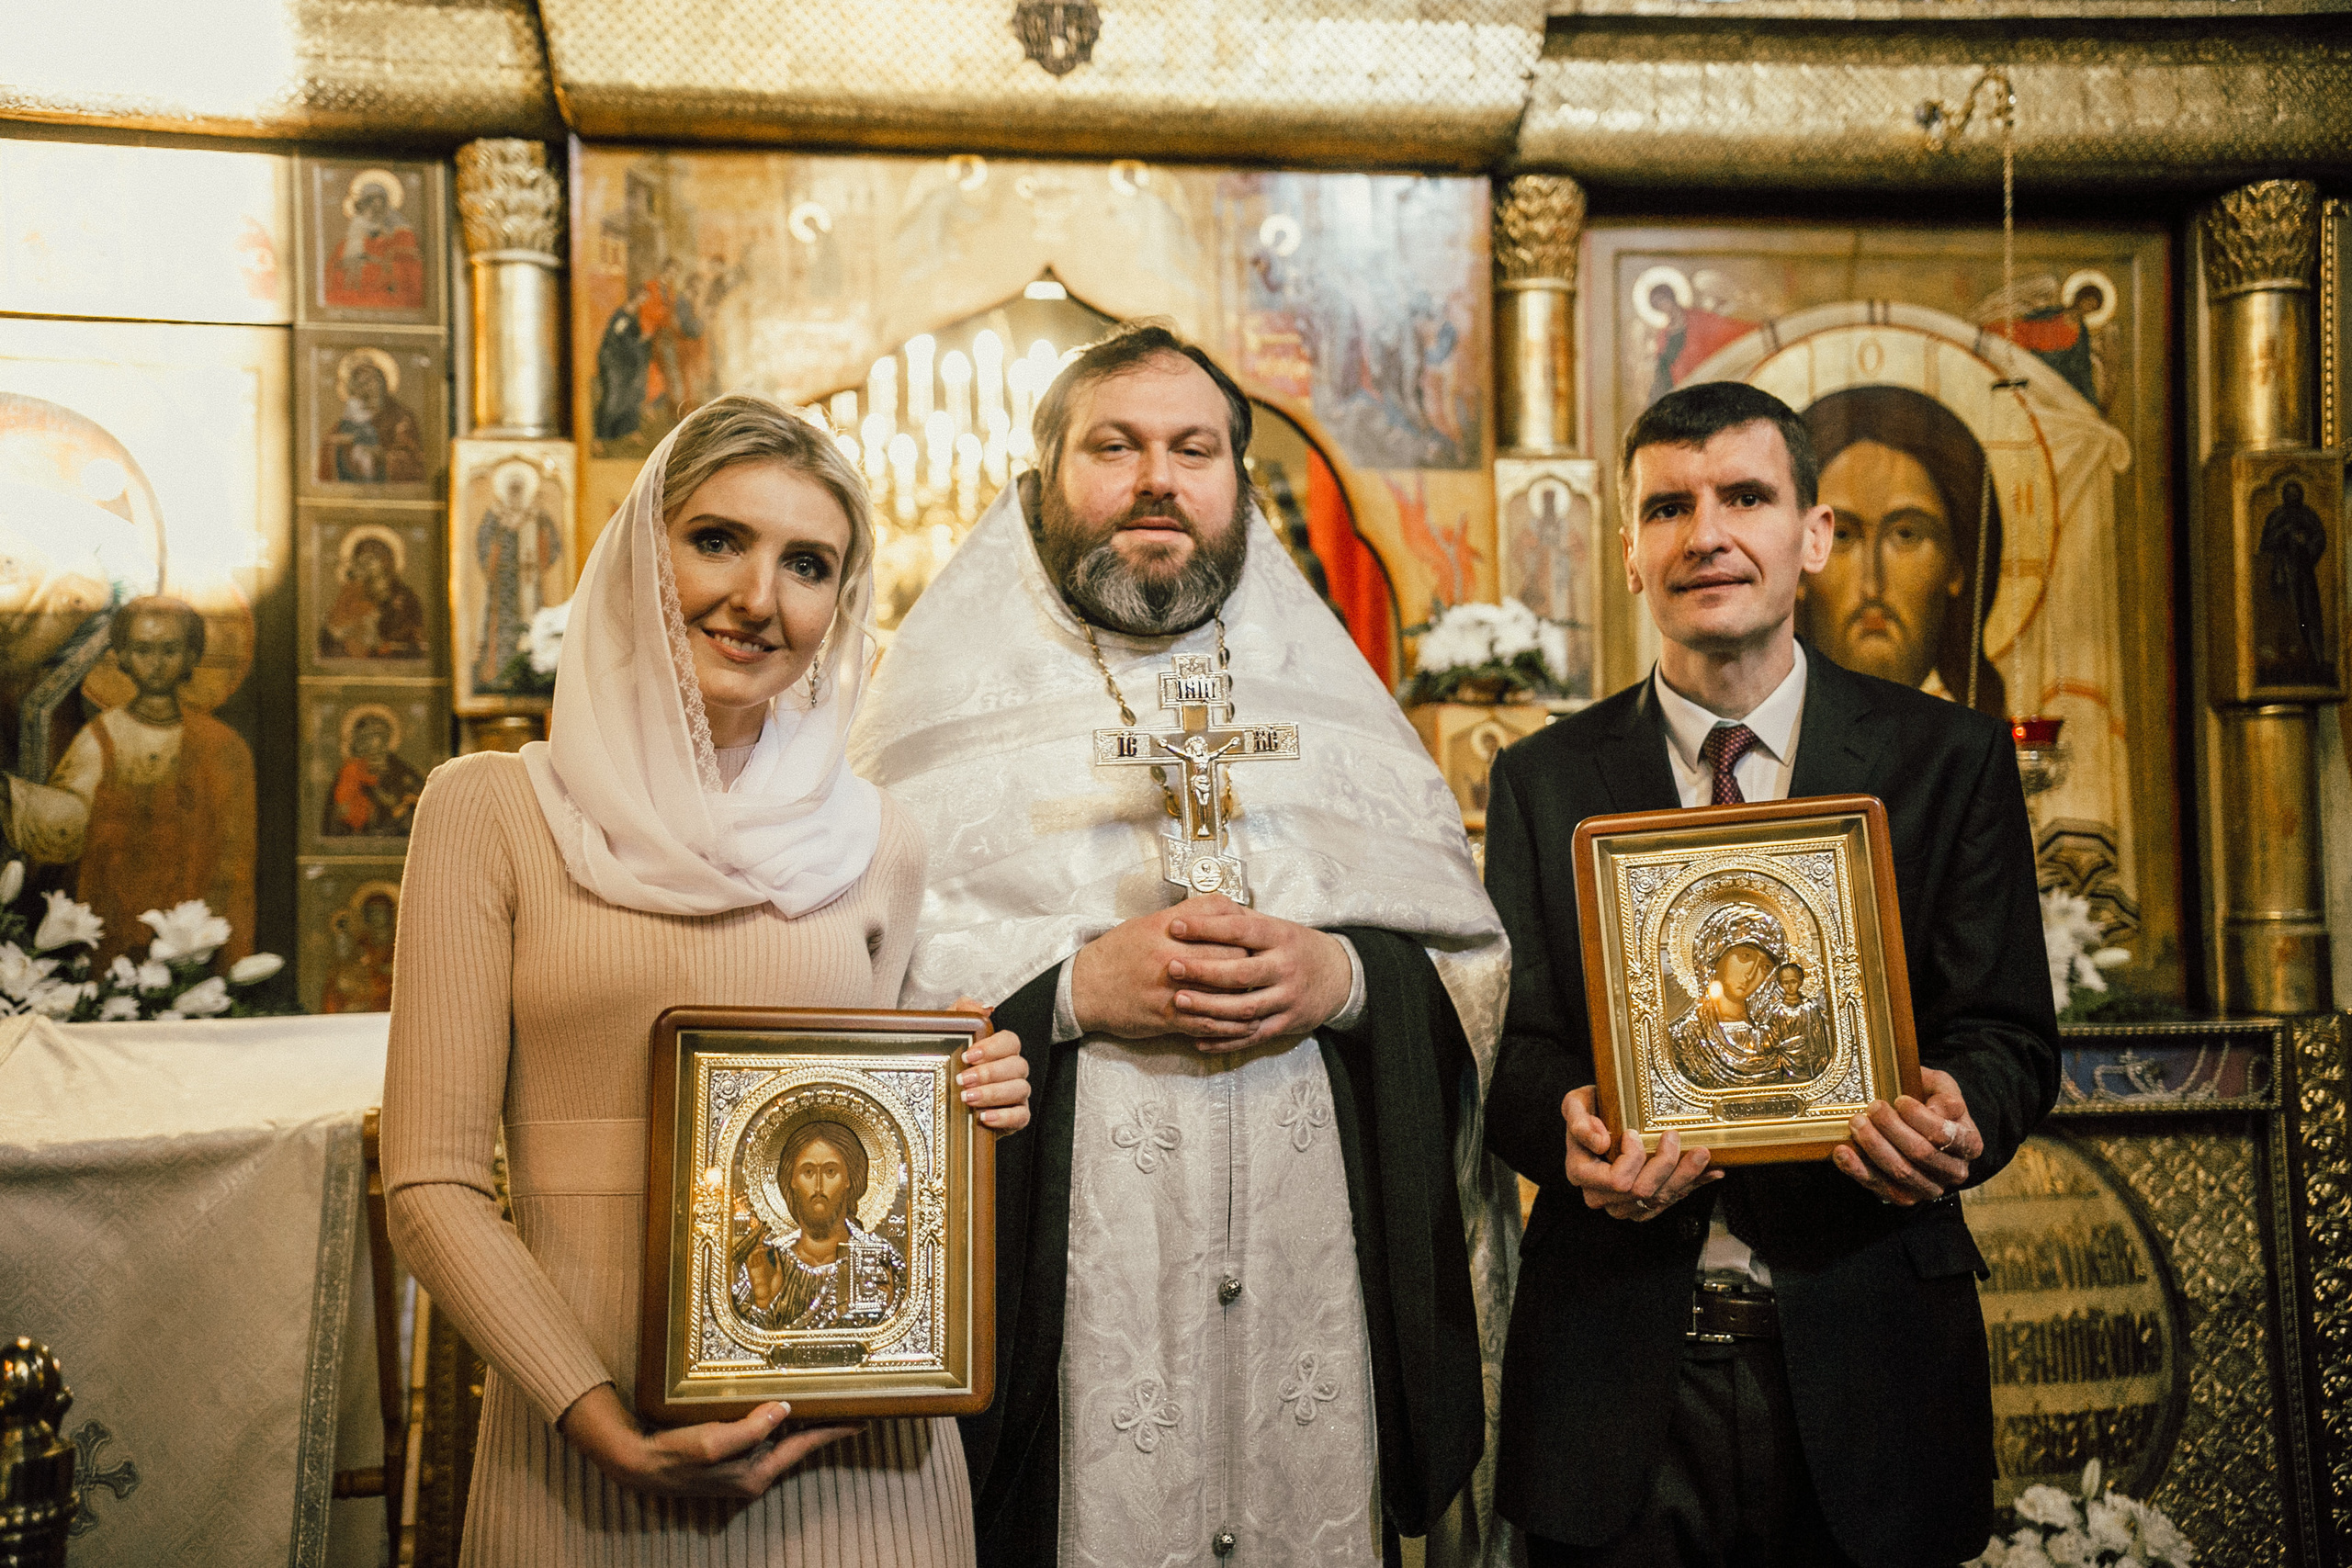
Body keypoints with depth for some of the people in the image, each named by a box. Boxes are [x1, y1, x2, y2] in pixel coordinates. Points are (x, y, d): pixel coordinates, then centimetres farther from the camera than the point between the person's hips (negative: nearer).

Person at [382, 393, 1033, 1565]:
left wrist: (963, 1116, -6)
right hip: (586, 1445, -2)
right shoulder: (489, 809, -3)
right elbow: (433, 1185, -6)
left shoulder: (876, 846, 5)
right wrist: (607, 1428, -15)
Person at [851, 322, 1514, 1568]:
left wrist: (1345, 980, -12)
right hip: (1058, 1295, -2)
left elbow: (1473, 964, 7)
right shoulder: (948, 699, 4)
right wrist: (1070, 986, -18)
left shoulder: (1327, 700, 13)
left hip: (1314, 1279, 3)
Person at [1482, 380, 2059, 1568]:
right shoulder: (1543, 781, 5)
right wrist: (1570, 1125, -20)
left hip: (1862, 1367, 0)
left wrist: (1960, 1120, -21)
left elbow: (2007, 1033, 2)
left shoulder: (1951, 760, 3)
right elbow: (1509, 1040, 3)